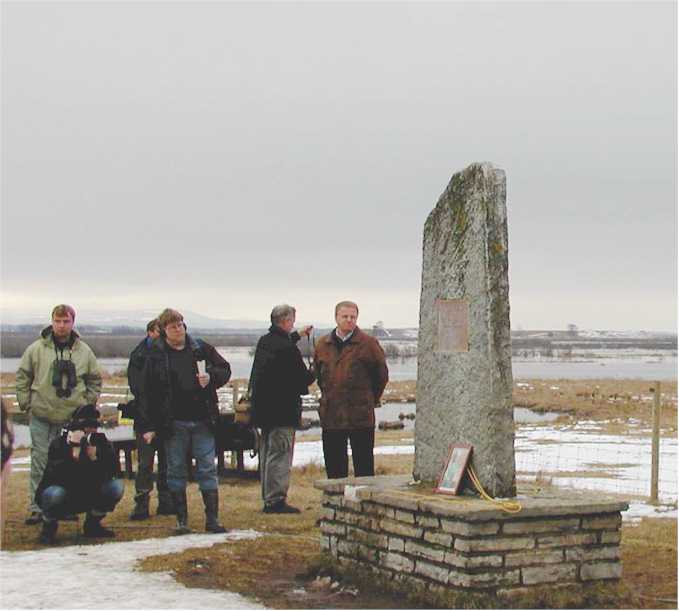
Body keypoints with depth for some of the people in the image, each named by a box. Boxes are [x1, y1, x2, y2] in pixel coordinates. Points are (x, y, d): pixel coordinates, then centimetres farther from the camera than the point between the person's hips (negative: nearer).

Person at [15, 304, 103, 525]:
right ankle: (37, 508, 3)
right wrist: (25, 403, -1)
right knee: (40, 461, -1)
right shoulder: (37, 348, -2)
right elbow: (22, 376, 5)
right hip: (41, 416, -1)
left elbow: (95, 380, 15)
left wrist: (88, 403, 6)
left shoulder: (84, 351, 4)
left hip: (73, 417, 2)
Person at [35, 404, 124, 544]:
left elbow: (109, 474, -22)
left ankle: (92, 525, 4)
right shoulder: (59, 443, -17)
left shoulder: (102, 443, -8)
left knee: (116, 487, -19)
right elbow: (56, 476, -32)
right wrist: (75, 452, -37)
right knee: (56, 493, -38)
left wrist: (93, 455, -34)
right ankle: (49, 527, -4)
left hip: (88, 496, 4)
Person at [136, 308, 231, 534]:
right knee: (176, 471, 5)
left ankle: (212, 519, 8)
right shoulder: (155, 355, 1)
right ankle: (181, 520, 14)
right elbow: (147, 392, -1)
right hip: (174, 423, -1)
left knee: (207, 469, 2)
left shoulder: (201, 349, 6)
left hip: (202, 421, 1)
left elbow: (225, 370, 13)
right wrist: (148, 426, -5)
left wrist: (211, 377, -10)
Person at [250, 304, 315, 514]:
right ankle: (276, 500, -4)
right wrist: (314, 373, 8)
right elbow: (302, 379, -14)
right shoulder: (288, 348, -19)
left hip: (262, 408, 9)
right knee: (280, 455, -4)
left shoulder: (264, 342, 7)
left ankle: (268, 499, 21)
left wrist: (298, 335, 40)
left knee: (266, 454, 14)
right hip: (283, 410, -9)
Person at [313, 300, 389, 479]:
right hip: (330, 415, 4)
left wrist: (371, 400, 7)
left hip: (361, 417, -4)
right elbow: (318, 374, 22)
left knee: (363, 465, 1)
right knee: (334, 465, 9)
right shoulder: (323, 344, 9)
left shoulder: (368, 344, -3)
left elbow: (382, 375, 4)